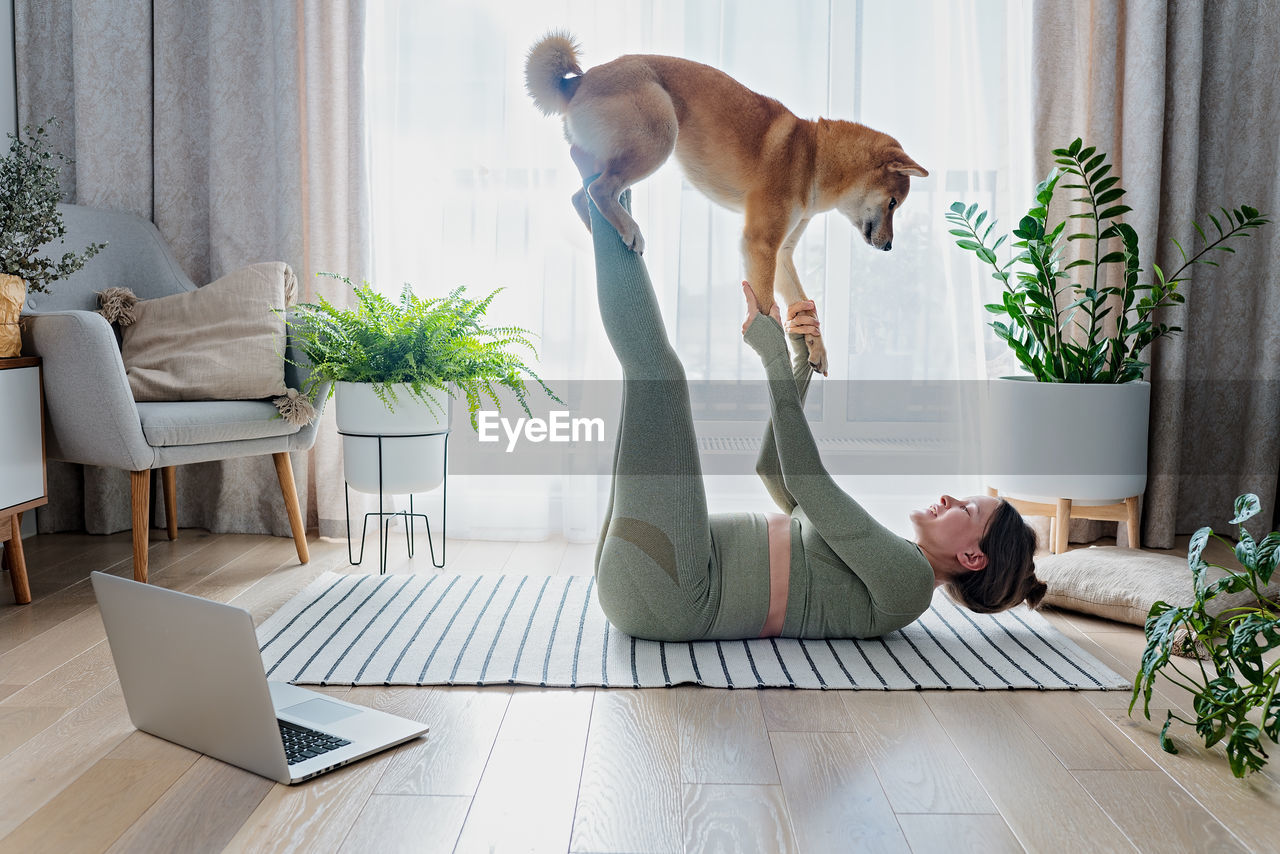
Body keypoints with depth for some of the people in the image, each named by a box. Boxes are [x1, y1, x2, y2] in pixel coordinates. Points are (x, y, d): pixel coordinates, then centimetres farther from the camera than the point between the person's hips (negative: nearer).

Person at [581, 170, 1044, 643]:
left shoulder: (908, 579, -5)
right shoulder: (880, 556, 24)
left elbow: (807, 481, -15)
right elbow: (773, 465, 27)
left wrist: (774, 353, -11)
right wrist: (801, 359, 17)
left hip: (668, 594, -9)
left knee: (657, 368, -15)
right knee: (649, 369, 21)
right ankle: (609, 208, 10)